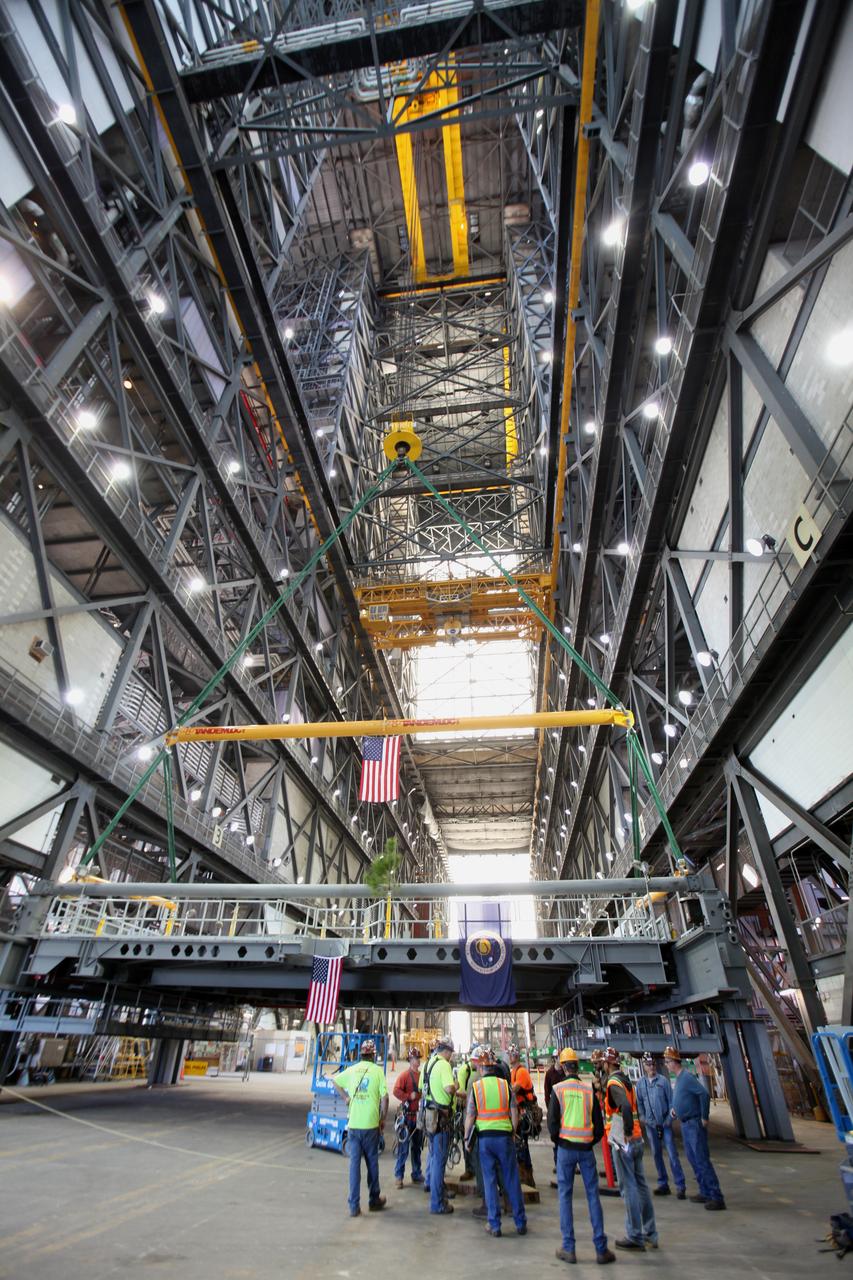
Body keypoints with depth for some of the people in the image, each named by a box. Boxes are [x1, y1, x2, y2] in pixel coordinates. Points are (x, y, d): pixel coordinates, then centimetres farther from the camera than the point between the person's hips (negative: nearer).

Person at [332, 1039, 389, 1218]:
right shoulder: (378, 1071, -8)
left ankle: (354, 1206, 8)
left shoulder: (352, 1070, 2)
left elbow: (334, 1080, 15)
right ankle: (374, 1200, 28)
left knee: (354, 1163, 8)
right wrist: (383, 1119, 4)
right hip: (371, 1124, -2)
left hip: (353, 1124, 2)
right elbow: (384, 1097, -9)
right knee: (372, 1162, 15)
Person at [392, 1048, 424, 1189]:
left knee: (418, 1146, 16)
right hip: (408, 1115, -6)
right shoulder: (404, 1075, -9)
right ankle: (399, 1176, 7)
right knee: (404, 1147, -3)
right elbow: (396, 1091, -18)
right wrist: (409, 1096, -23)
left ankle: (417, 1174, 28)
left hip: (420, 1115, 6)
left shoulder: (422, 1075, 9)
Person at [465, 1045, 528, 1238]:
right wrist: (513, 1133, 14)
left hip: (484, 1137, -1)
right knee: (512, 1179, 13)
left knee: (490, 1180, 10)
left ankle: (494, 1225, 14)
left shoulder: (475, 1087, -6)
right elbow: (514, 1112, 0)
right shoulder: (505, 1084, -2)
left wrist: (467, 1138, 7)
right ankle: (520, 1222, 21)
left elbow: (470, 1116, -5)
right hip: (504, 1135, 1)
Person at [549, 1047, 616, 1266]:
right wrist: (592, 1141, 14)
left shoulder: (558, 1089, -8)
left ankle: (568, 1248, 12)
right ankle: (601, 1249, 14)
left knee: (565, 1196, 9)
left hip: (565, 1147, -1)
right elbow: (599, 1123, -1)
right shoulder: (589, 1088, -3)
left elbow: (552, 1122, -8)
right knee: (593, 1195, 11)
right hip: (586, 1148, 2)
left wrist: (557, 1141, 9)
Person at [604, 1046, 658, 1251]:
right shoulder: (625, 1080, 8)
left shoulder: (614, 1083, -18)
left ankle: (635, 1237, 11)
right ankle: (650, 1234, 26)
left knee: (628, 1188, 3)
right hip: (636, 1140, 8)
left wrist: (627, 1132, -23)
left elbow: (626, 1107, -33)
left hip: (623, 1142, -8)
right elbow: (632, 1106, 16)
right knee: (640, 1184, 16)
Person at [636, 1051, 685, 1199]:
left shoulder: (663, 1080, -8)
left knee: (672, 1154, -5)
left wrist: (669, 1118, -10)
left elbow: (671, 1100, -5)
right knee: (656, 1154, 12)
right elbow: (639, 1102, 9)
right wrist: (642, 1116, 0)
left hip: (665, 1123, -3)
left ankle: (680, 1186, 4)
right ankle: (663, 1184, 25)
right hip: (650, 1124, 4)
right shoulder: (640, 1082, 1)